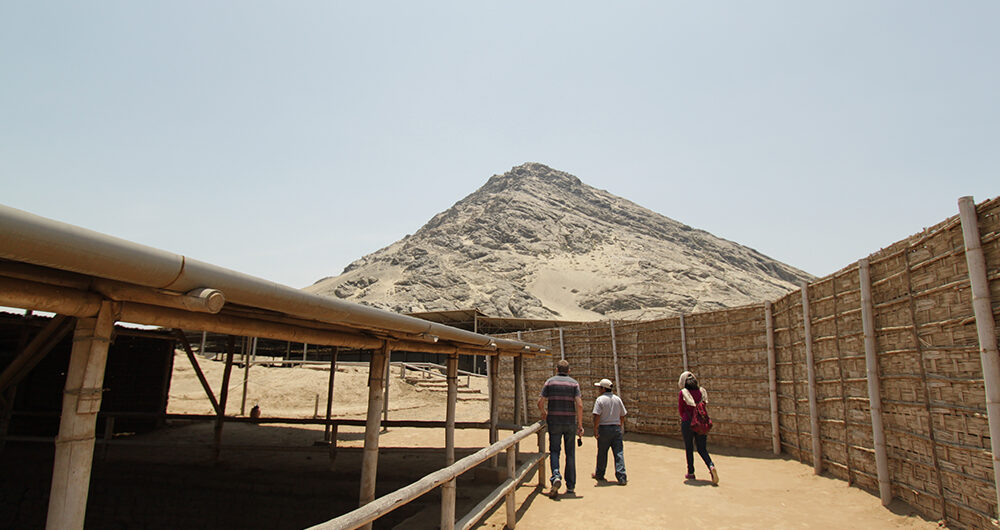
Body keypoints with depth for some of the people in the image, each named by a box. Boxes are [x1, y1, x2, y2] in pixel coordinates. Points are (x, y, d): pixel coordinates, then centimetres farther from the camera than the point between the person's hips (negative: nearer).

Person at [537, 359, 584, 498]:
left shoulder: (550, 381, 2)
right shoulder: (574, 383, 2)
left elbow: (540, 402, -2)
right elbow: (579, 405, -9)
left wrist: (544, 413, 19)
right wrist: (580, 425, -4)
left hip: (554, 422, -1)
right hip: (570, 422, 1)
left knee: (554, 451, 6)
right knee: (570, 454, 11)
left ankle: (556, 476, -20)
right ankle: (570, 486, 15)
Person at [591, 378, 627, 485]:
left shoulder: (600, 399, -9)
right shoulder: (617, 399, 6)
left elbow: (597, 416, -16)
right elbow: (622, 416, 11)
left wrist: (595, 429, -11)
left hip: (604, 428, -3)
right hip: (616, 428, 3)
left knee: (602, 453, 9)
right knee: (619, 453, 2)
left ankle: (599, 475, 24)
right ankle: (622, 477, -3)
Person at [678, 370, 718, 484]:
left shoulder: (683, 393, -9)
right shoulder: (702, 391, 2)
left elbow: (680, 409, 0)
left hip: (687, 422, -3)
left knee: (689, 448, 11)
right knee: (702, 448, 10)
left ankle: (691, 473, 17)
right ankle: (711, 466, -14)